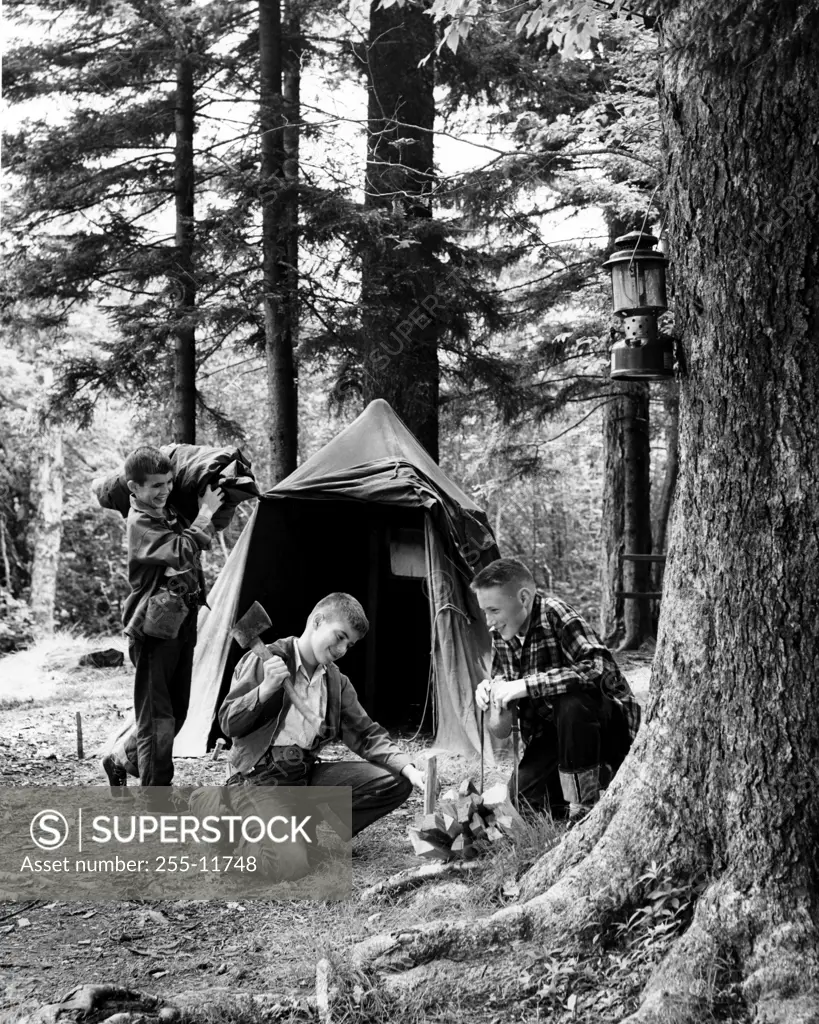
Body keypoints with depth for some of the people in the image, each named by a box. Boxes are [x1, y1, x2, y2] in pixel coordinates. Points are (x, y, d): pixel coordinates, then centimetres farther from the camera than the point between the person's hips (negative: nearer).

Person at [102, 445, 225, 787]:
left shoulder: (171, 514, 11)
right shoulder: (140, 523, -14)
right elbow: (183, 551, -27)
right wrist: (206, 511, -16)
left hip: (181, 626, 8)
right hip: (154, 630, -8)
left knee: (174, 711, 16)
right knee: (157, 716, -3)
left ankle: (119, 759, 36)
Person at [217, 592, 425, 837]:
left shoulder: (337, 683, 13)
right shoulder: (265, 662, -5)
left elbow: (366, 734, 11)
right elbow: (228, 724, -7)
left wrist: (408, 768, -5)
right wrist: (266, 688, -23)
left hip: (308, 773, 7)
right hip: (264, 776, -6)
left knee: (395, 783, -8)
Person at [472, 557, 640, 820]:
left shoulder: (556, 616, -23)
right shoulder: (501, 633, -1)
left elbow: (599, 668, -37)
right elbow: (503, 677, 17)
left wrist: (527, 686, -37)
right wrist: (490, 687, -8)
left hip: (613, 726, -7)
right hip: (553, 730, 7)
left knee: (571, 703, -37)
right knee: (525, 794, -10)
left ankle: (585, 807, -19)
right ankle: (598, 775, 15)